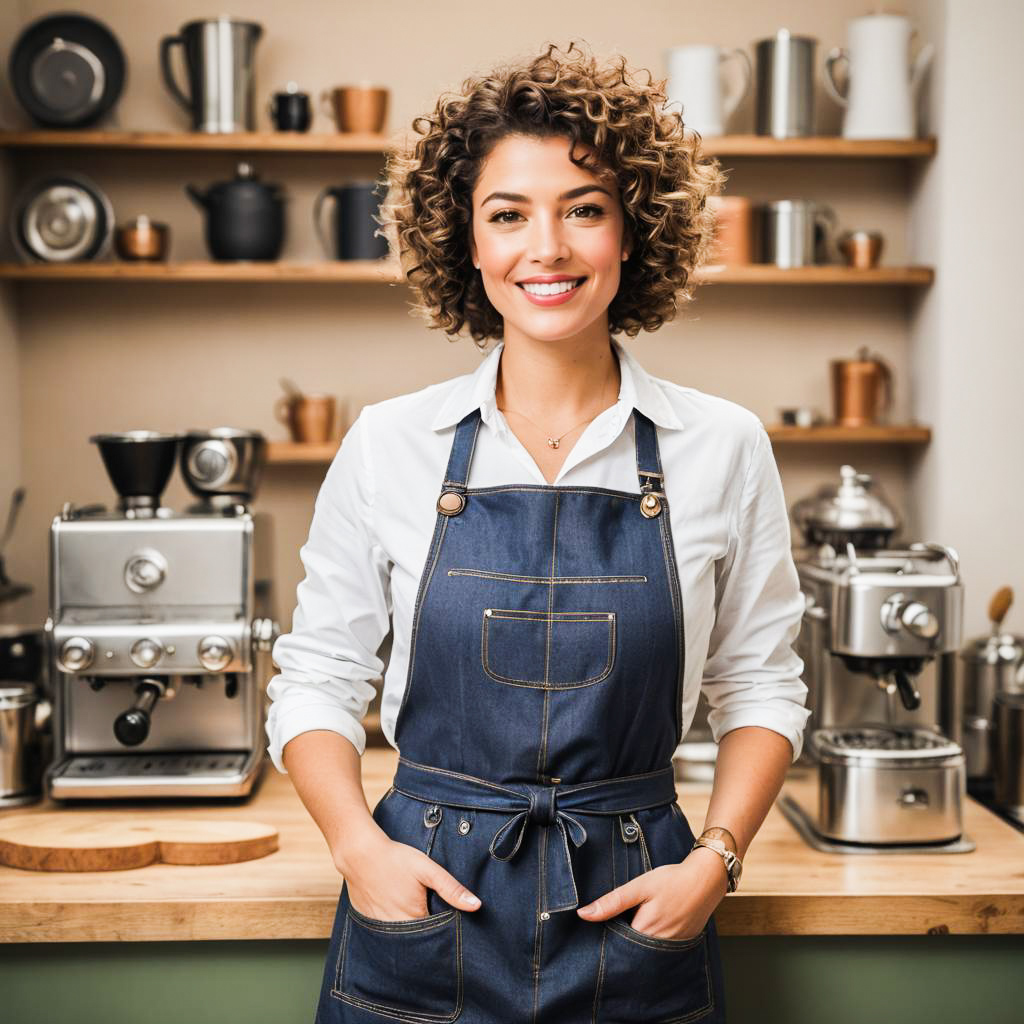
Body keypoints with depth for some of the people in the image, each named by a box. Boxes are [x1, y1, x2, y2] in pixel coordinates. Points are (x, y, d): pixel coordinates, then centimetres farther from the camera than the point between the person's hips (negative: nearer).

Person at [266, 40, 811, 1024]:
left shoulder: (723, 447, -3)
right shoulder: (387, 445, -3)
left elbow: (760, 685, 5)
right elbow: (316, 678, 3)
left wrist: (715, 859, -8)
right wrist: (359, 845, -11)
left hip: (633, 913, 0)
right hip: (425, 908, 0)